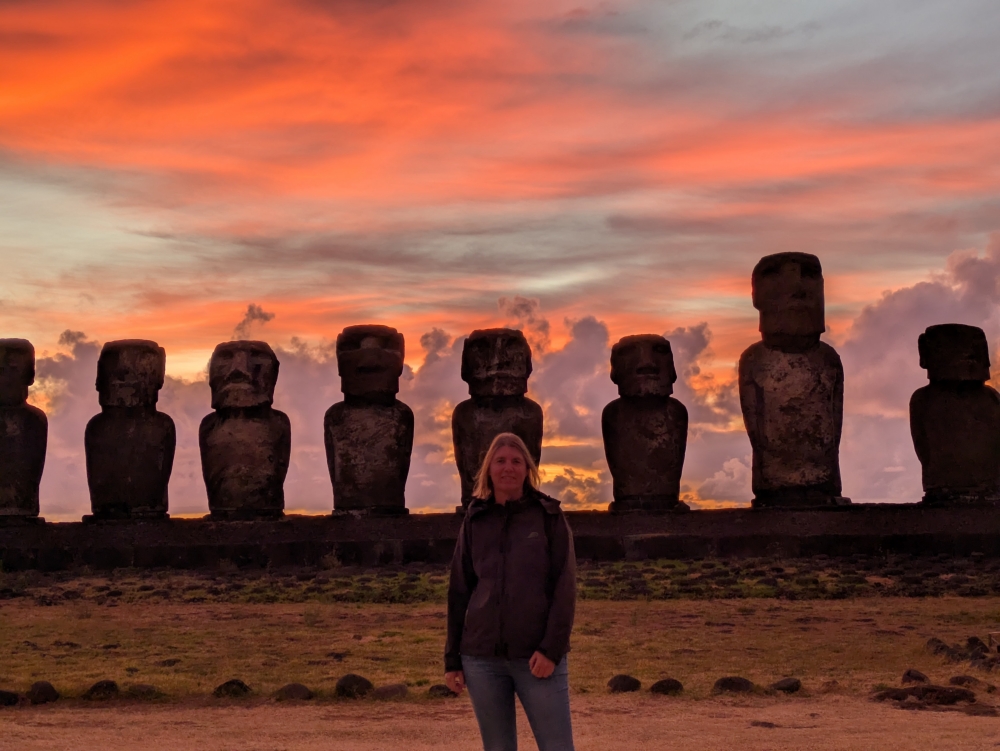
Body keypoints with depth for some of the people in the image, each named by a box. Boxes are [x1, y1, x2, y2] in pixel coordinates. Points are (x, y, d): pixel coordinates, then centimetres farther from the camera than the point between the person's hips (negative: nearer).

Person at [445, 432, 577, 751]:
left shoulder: (549, 515, 2)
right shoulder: (475, 521, 9)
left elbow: (565, 587, -4)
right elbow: (459, 592, 11)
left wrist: (552, 648, -14)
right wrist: (452, 658, 7)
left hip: (537, 656, -3)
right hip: (481, 657, 3)